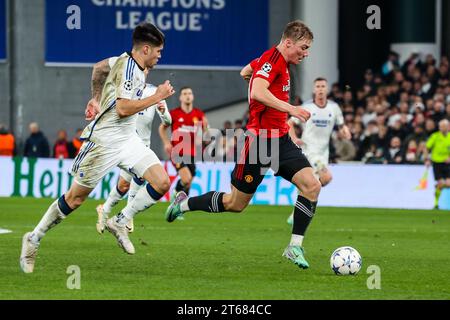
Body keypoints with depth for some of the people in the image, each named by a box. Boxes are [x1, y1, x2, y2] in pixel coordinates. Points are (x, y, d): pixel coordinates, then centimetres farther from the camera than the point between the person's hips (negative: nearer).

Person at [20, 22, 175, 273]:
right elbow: (122, 109, -28)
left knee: (162, 183, -9)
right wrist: (157, 97, -22)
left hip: (128, 139, 9)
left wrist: (97, 99, 33)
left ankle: (120, 223, 6)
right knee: (76, 198, 0)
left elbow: (102, 65, 28)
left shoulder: (136, 67, 9)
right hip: (104, 141, -9)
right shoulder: (126, 66, -18)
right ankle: (34, 240, 17)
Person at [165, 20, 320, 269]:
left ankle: (295, 247, -5)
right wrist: (290, 109, -34)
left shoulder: (279, 62, 13)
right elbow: (257, 92, -32)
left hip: (280, 140, 9)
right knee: (235, 204, 5)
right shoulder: (273, 58, -15)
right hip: (260, 141, -9)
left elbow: (244, 73, 30)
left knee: (312, 185, -11)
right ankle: (184, 204, 27)